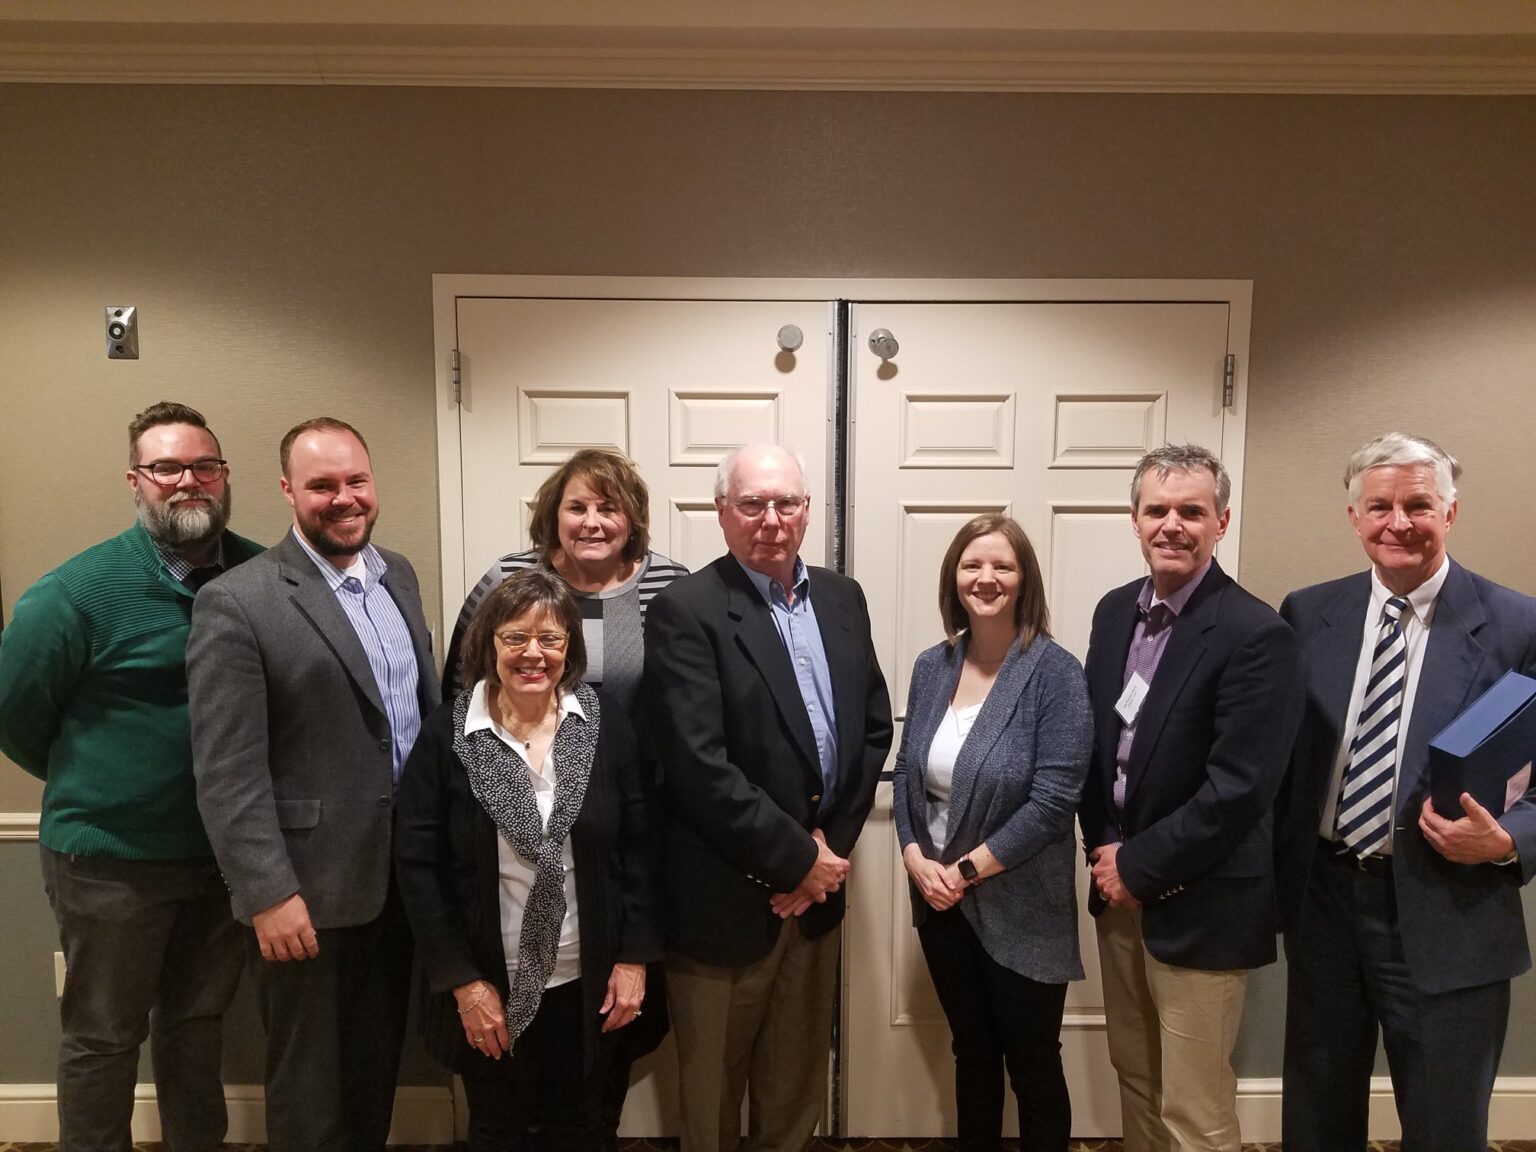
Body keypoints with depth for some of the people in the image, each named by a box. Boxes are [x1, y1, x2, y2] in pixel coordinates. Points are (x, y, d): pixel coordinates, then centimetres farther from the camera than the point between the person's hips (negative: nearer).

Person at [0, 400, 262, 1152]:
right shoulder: (80, 590, -15)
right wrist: (91, 786, 6)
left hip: (226, 852, 4)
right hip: (113, 859, -3)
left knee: (199, 1024, 20)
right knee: (103, 1038, 14)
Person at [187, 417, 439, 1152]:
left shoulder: (397, 575, 6)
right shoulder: (237, 602, -15)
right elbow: (227, 771, -17)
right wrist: (269, 894, -18)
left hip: (402, 872, 6)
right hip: (311, 889, -6)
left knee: (377, 1068, 22)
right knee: (312, 1088, 14)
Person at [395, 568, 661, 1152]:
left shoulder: (605, 723, -8)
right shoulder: (447, 733, -10)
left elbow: (639, 845, -3)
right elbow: (417, 864, -9)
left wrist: (634, 957, -5)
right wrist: (462, 981, -10)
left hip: (587, 981, 1)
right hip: (490, 984, -1)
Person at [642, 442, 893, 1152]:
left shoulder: (842, 598, 5)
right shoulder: (686, 612, -15)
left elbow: (873, 728, 6)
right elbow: (699, 767, -21)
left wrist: (830, 845, -4)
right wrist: (796, 859, -15)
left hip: (816, 882, 6)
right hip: (726, 899, -5)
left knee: (796, 1083, 23)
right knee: (712, 1089, 15)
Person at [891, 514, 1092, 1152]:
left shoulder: (1055, 673, -14)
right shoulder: (932, 667, 2)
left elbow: (1052, 801, -19)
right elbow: (906, 771, 6)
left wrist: (966, 870, -16)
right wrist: (915, 858, -8)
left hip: (1018, 908, -5)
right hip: (940, 902, 5)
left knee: (1032, 1062, 12)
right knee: (971, 1050, 21)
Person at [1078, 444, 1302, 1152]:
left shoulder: (1257, 634, -18)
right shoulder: (1115, 611, 4)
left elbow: (1239, 788, -21)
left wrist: (1139, 866, -14)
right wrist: (1103, 847, 0)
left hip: (1200, 907, -6)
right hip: (1120, 887, 6)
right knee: (1134, 1076, 21)